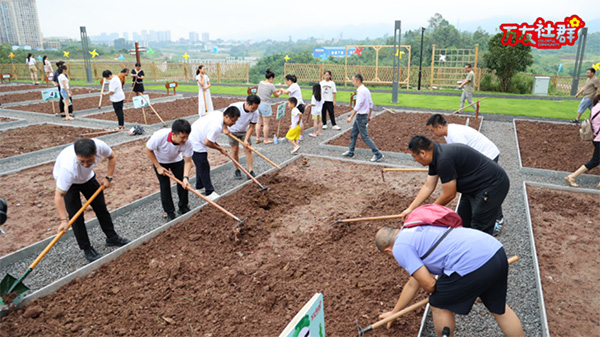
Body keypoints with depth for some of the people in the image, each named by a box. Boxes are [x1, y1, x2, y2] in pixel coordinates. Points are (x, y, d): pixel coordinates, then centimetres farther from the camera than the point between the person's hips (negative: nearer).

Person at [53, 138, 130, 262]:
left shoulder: (99, 145, -37)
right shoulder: (68, 167, -46)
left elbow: (112, 157, -11)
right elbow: (59, 195, -37)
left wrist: (108, 177, -15)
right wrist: (63, 219, -38)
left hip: (87, 177, 4)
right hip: (67, 181, -4)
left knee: (101, 207, 11)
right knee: (76, 216, -6)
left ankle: (112, 238, 27)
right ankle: (86, 249, 11)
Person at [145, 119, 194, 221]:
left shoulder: (187, 143, -34)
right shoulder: (159, 136, -41)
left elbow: (188, 161, -23)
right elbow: (148, 150, -21)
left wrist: (185, 177, -38)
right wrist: (158, 167, -18)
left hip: (177, 160, 2)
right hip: (160, 161, -2)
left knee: (183, 183, 0)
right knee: (165, 187, -3)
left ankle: (183, 208, 22)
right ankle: (170, 213, 12)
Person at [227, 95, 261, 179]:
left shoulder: (255, 113, -26)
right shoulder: (235, 107, -34)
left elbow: (251, 127, -16)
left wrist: (246, 140, -24)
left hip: (245, 131, 2)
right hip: (233, 131, -2)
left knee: (248, 150, -5)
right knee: (235, 150, -1)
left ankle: (250, 171, -1)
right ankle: (237, 170, 16)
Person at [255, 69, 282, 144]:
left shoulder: (260, 83, 5)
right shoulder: (271, 86, -13)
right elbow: (276, 95, 1)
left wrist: (275, 90, 22)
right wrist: (280, 92, 22)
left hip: (258, 104, 7)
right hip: (266, 105, -7)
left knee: (259, 123, 15)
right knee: (266, 124, 4)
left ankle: (258, 138, 21)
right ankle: (266, 140, 13)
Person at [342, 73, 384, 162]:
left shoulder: (361, 91, -19)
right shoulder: (366, 90, 11)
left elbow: (358, 106, -23)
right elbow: (371, 104, 15)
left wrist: (351, 117, -19)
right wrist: (369, 116, 22)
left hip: (361, 116, -10)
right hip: (362, 116, 10)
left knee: (365, 136, -5)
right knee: (353, 134, 16)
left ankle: (378, 154, -2)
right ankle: (350, 152, 25)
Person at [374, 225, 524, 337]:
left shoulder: (400, 248, 2)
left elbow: (429, 284, -3)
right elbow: (413, 283, 38)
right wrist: (394, 312, 48)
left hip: (473, 265, -9)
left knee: (440, 305, 15)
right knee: (499, 308, 30)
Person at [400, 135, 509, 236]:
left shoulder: (444, 159, -29)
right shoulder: (436, 155, 2)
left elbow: (449, 194, -19)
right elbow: (428, 187, 8)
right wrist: (410, 209, 6)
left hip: (494, 185, -10)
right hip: (475, 186, 10)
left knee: (480, 230, -7)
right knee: (463, 223, 17)